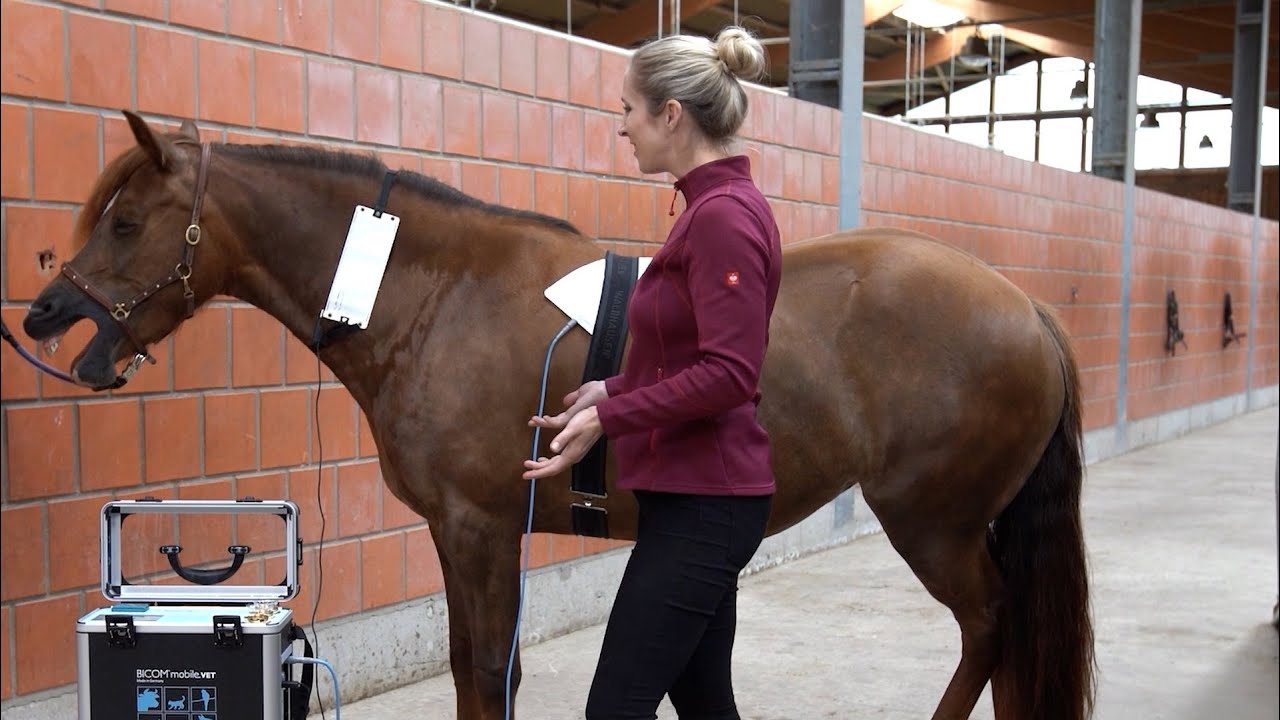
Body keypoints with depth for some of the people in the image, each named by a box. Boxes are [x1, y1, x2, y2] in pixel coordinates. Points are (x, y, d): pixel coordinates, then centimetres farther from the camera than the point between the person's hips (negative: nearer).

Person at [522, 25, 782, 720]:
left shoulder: (723, 215, -17)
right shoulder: (713, 207, 13)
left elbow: (727, 374, -23)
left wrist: (608, 419, -22)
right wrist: (611, 391, 11)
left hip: (703, 501, -10)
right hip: (696, 496, 10)